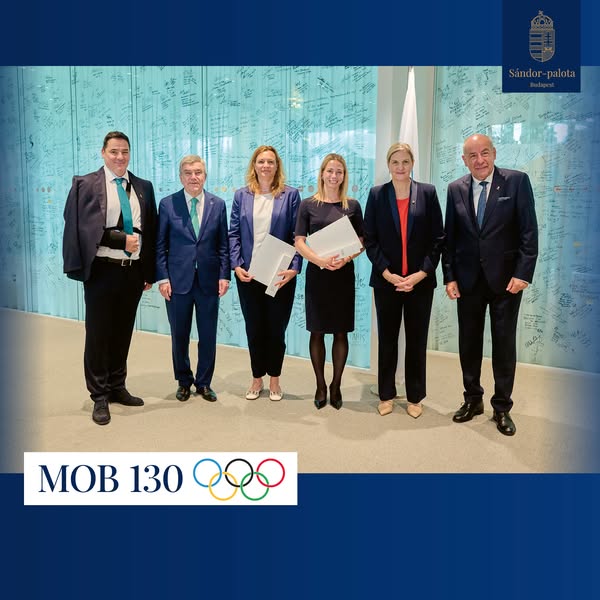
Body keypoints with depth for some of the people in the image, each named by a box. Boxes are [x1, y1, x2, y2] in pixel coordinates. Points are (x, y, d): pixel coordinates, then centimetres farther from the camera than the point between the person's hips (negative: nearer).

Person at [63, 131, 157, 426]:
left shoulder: (143, 187, 10)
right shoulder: (85, 184, 0)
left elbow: (150, 231, 9)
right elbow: (83, 229, -8)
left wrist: (149, 272, 6)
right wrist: (122, 240, -15)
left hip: (133, 271, 4)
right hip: (102, 269, -3)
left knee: (123, 332, 12)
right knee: (98, 333, 4)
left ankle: (117, 387, 27)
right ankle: (99, 396, 17)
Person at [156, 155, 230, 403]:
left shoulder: (218, 204, 5)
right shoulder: (167, 204, 1)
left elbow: (223, 244, 6)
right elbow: (160, 245, 1)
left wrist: (224, 275, -2)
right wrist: (162, 278, -6)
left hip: (209, 280, 1)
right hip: (178, 280, -1)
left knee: (208, 336, 8)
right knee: (179, 336, 9)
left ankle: (204, 383, 25)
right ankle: (184, 382, 28)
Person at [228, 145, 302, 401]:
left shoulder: (290, 195, 1)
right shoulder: (241, 196, 7)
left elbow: (297, 235, -3)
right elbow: (233, 233, 4)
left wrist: (294, 268, -14)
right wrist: (236, 265, -8)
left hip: (279, 274, -2)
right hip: (248, 273, 2)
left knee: (276, 328, 8)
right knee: (254, 328, 10)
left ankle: (274, 379, 25)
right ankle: (257, 378, 25)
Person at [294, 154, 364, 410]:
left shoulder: (352, 206, 5)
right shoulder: (308, 205, 3)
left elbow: (360, 242, 5)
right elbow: (299, 242, -2)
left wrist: (346, 258, -15)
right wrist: (320, 260, -19)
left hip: (344, 274, 1)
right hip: (316, 274, 0)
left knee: (341, 331, 5)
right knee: (317, 331, 4)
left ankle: (336, 385, 18)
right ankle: (320, 385, 17)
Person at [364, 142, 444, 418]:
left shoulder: (428, 193, 2)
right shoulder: (376, 194, 2)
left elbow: (438, 239, 0)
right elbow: (369, 239, -1)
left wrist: (421, 274, -11)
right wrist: (388, 274, -11)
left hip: (420, 280, 0)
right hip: (386, 280, 0)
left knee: (417, 340, 8)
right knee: (387, 339, 9)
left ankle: (415, 397, 23)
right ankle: (386, 395, 23)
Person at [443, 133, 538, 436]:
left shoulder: (517, 181, -4)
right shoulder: (456, 189, 5)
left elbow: (529, 231, -7)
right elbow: (449, 236, 6)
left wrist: (523, 273, -14)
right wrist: (449, 276, 0)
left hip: (506, 279, -3)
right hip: (468, 279, 3)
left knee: (504, 343, 6)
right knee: (469, 342, 11)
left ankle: (502, 407, 21)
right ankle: (473, 399, 28)